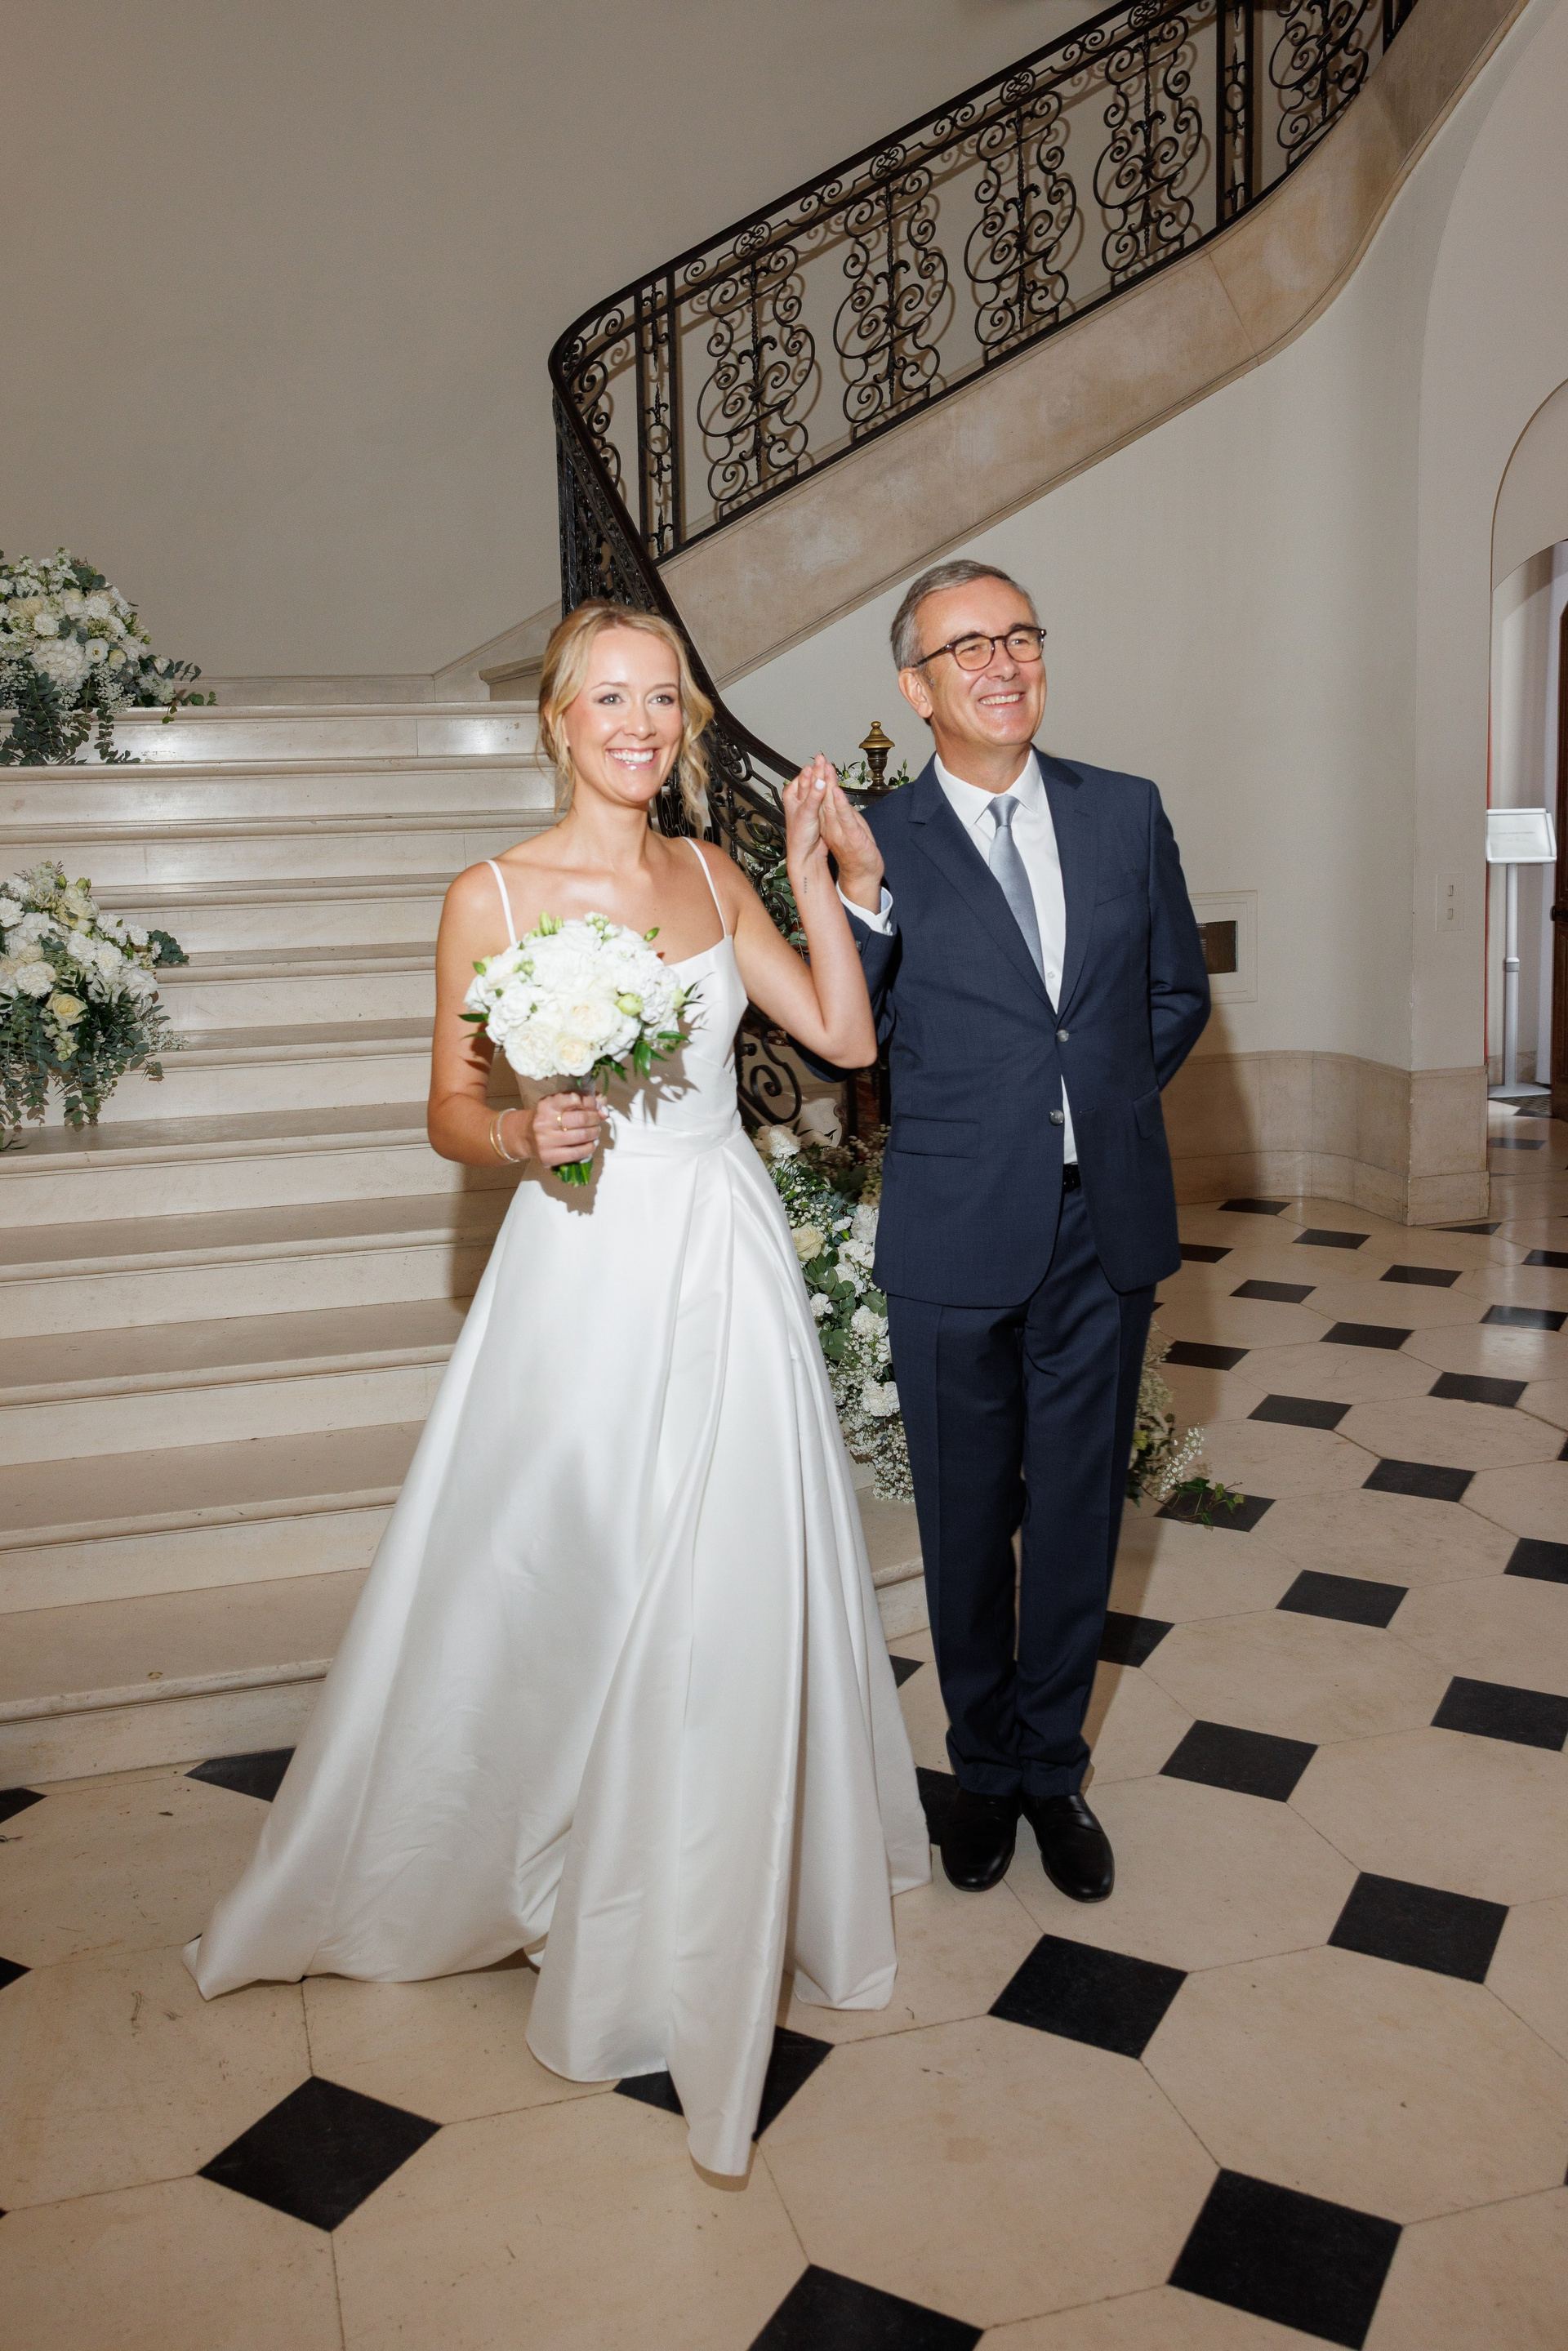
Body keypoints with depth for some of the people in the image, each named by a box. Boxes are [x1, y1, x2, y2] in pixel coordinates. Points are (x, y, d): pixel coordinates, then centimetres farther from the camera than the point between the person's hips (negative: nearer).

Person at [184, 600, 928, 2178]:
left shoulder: (713, 877, 6)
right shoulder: (492, 898, -6)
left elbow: (846, 1035, 5)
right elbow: (452, 1117, -1)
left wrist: (815, 876, -2)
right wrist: (523, 1134, -22)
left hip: (728, 1267, 4)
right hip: (587, 1274, -4)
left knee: (736, 1599, 12)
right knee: (557, 1597, 6)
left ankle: (714, 1909, 36)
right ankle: (557, 1884, 32)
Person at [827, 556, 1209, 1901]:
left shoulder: (1128, 813, 4)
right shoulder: (879, 846, -5)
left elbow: (1179, 995, 13)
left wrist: (1103, 1101, 5)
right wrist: (856, 897, -20)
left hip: (1107, 1227, 2)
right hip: (957, 1236, -2)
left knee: (1078, 1512, 14)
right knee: (966, 1519, 13)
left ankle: (1055, 1766, 34)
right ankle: (986, 1767, 34)